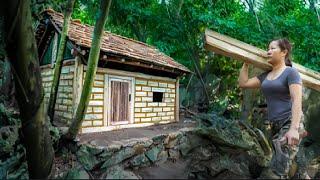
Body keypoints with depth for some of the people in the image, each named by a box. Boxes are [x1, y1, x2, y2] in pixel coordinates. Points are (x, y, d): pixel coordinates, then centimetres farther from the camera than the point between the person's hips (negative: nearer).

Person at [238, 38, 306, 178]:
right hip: (275, 125, 7)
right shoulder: (265, 75, 15)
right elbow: (243, 83, 14)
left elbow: (297, 100, -15)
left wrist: (294, 128, -26)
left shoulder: (291, 72, -5)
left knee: (275, 172, -15)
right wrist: (246, 63, 16)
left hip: (290, 123, -7)